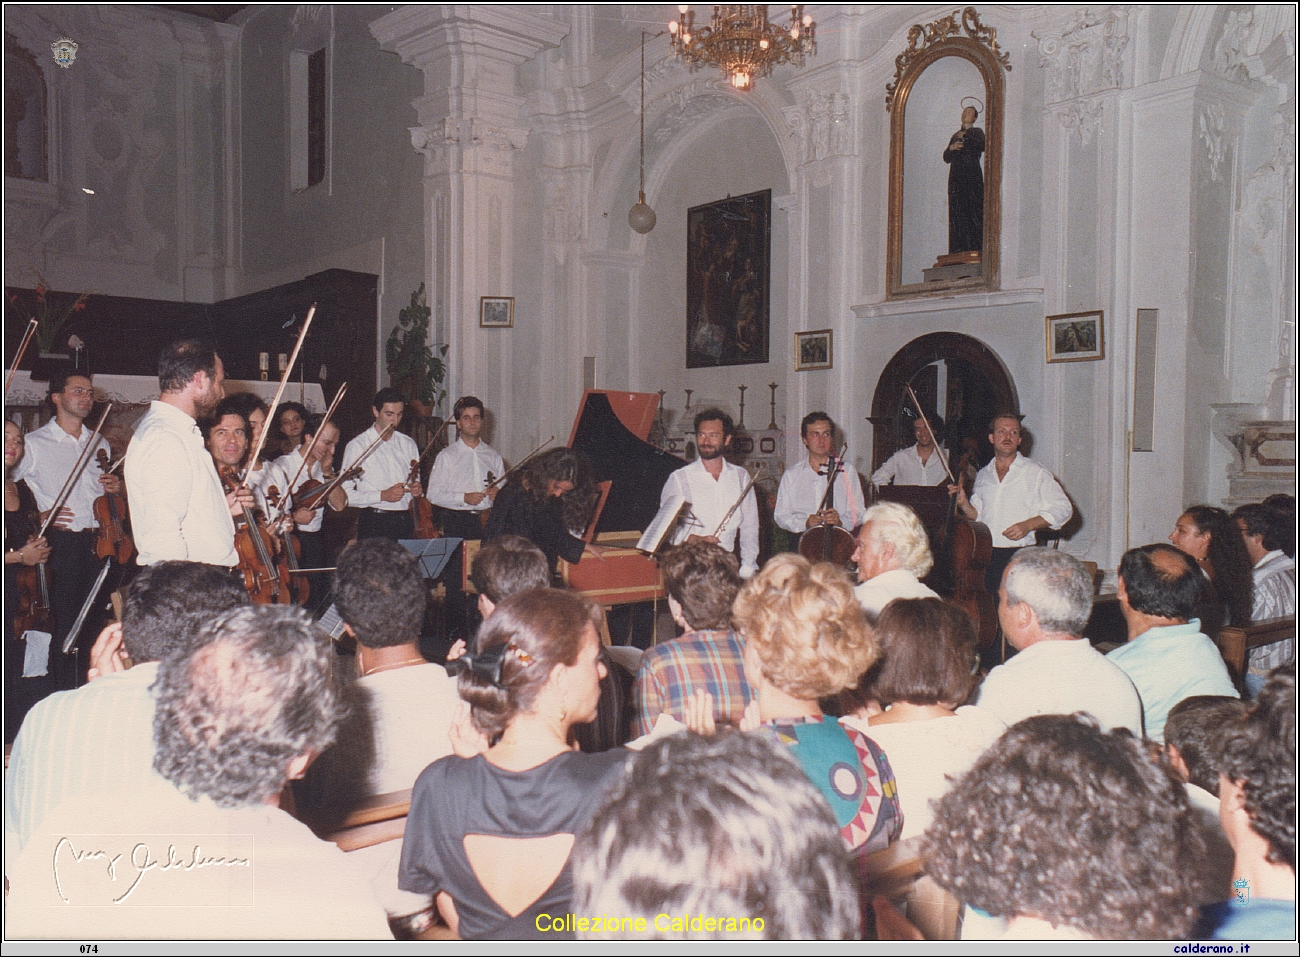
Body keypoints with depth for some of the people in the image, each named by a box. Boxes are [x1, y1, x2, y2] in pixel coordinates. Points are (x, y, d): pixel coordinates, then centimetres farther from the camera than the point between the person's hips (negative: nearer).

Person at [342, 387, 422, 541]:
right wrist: (382, 495, -17)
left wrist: (417, 489, -1)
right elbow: (345, 495, -8)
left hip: (405, 522, 4)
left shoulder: (408, 444, 15)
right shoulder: (357, 446, -2)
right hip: (374, 524, -4)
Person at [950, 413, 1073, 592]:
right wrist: (964, 504, 1)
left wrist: (1028, 525, -12)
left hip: (1019, 557, -3)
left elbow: (1063, 509, 0)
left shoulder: (1036, 473, 2)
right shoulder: (983, 475, 15)